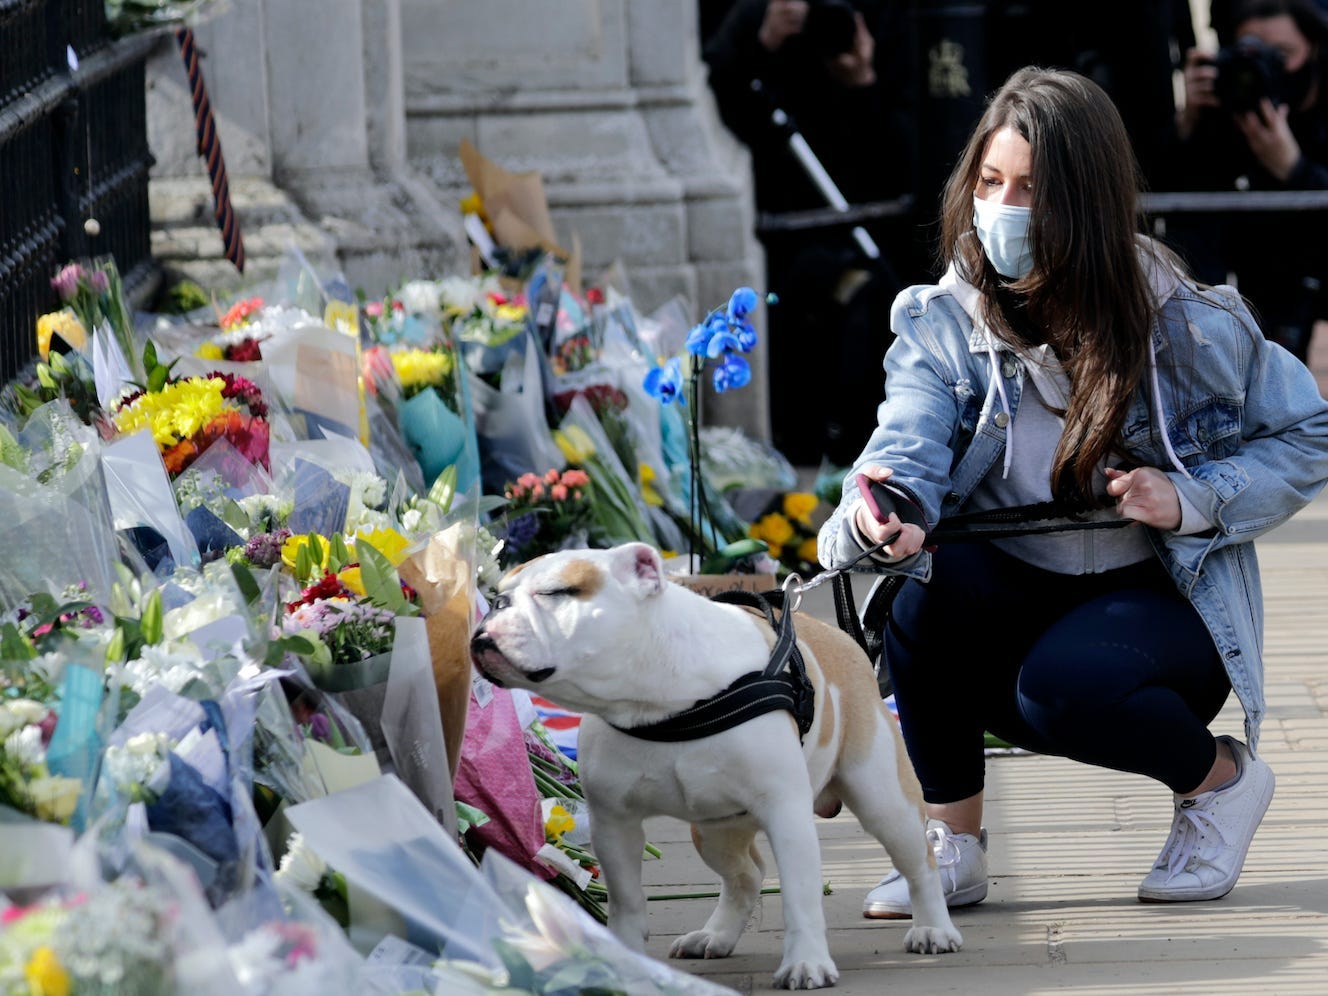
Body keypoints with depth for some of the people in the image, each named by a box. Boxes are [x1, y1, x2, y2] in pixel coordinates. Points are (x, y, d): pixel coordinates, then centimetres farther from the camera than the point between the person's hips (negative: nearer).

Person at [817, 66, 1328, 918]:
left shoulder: (1187, 328, -13)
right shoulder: (943, 323, -9)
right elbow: (907, 446, -26)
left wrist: (1193, 502, -20)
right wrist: (878, 520, -50)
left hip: (1162, 602, -3)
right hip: (1012, 600, 3)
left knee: (1064, 685, -35)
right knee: (933, 581, -31)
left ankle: (1223, 778, -2)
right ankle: (951, 846, -14)